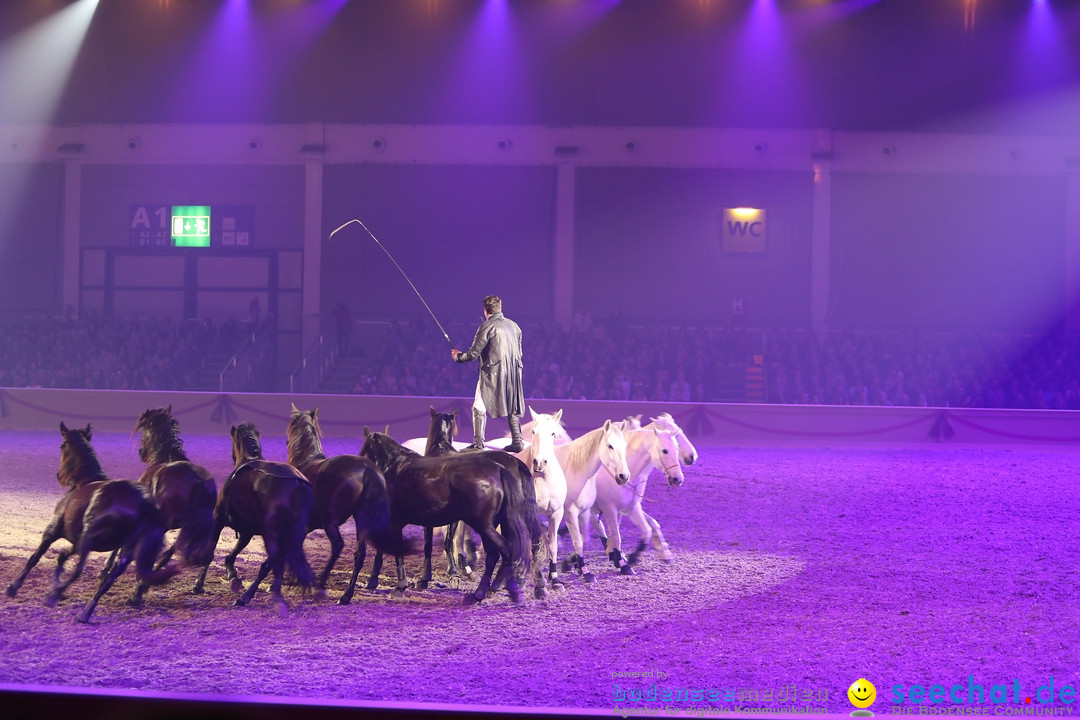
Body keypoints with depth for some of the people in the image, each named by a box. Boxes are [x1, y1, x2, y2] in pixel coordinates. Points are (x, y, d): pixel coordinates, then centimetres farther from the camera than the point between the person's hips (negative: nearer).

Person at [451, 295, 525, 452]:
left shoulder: (486, 327, -10)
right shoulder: (514, 326, 10)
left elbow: (473, 354, -9)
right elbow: (519, 352, 16)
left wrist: (458, 356, 9)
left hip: (492, 374, -6)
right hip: (513, 374, 6)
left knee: (479, 408, 2)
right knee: (512, 408, 16)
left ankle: (478, 443, -3)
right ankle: (517, 442, 15)